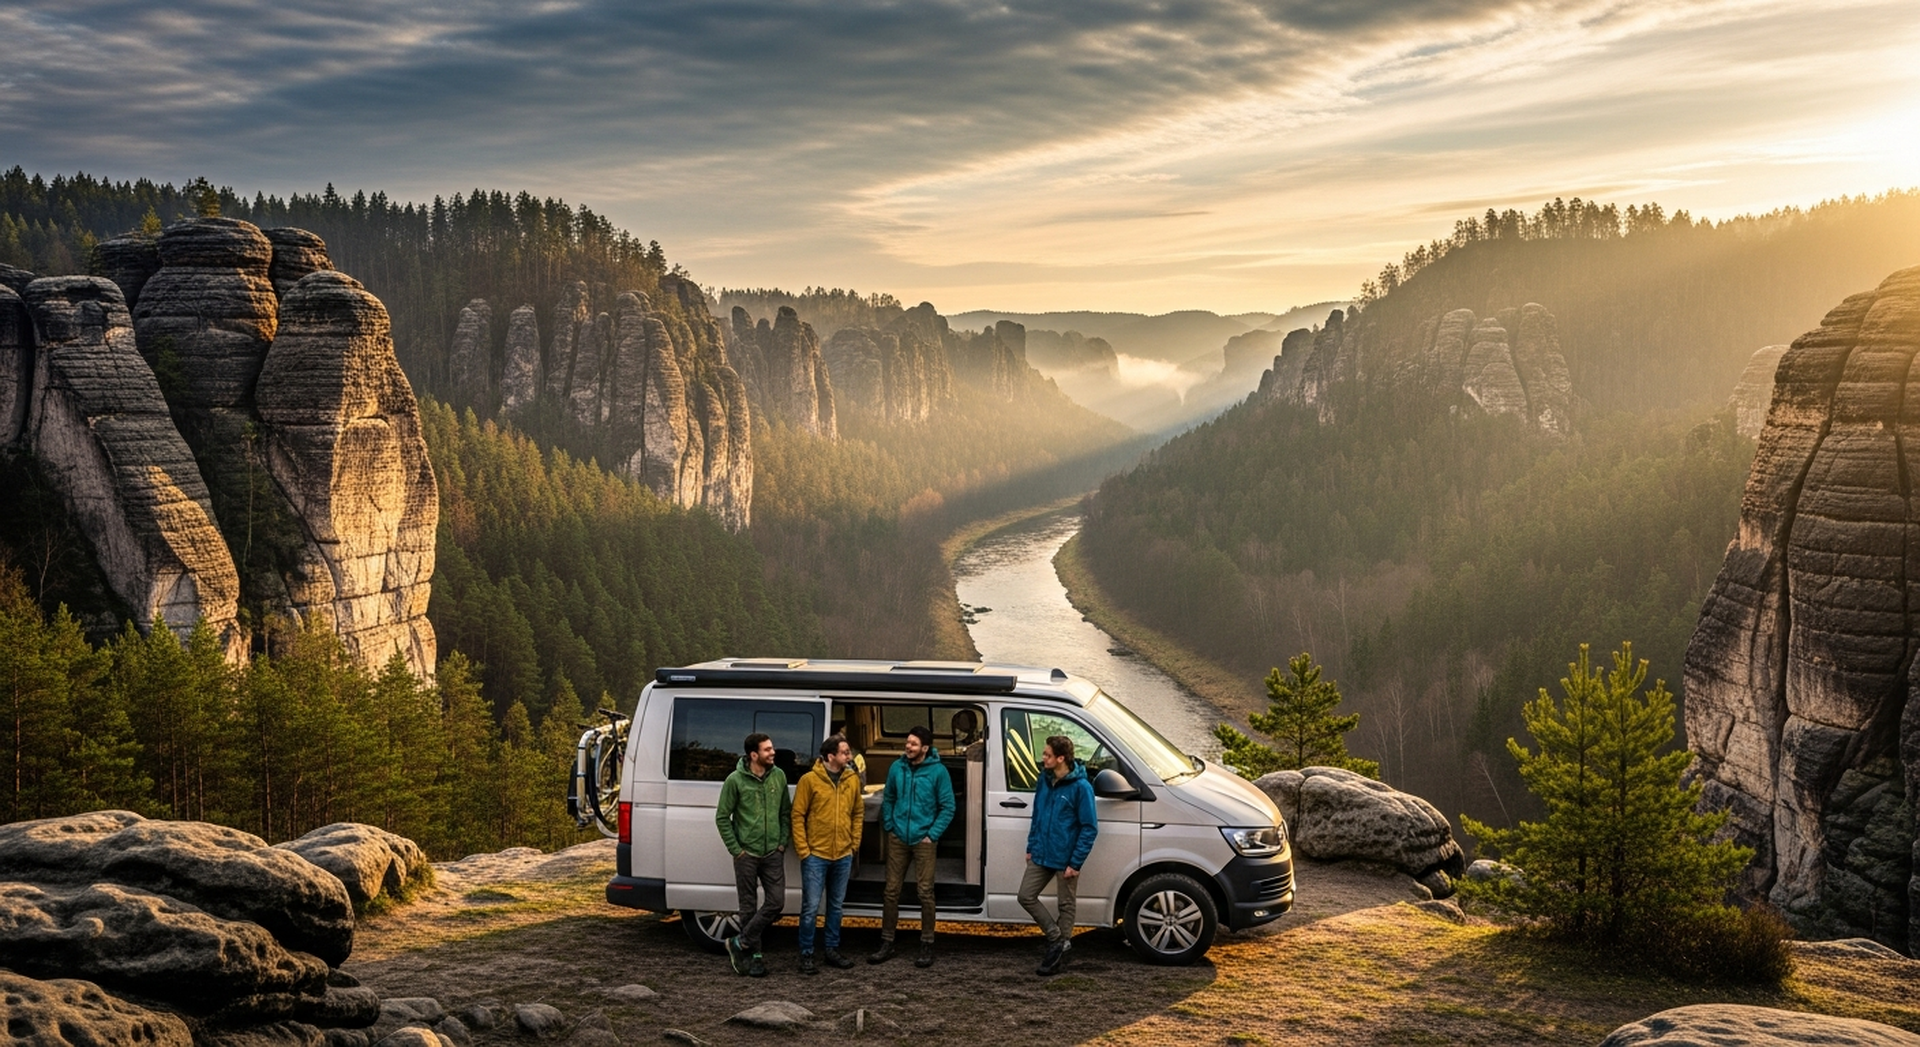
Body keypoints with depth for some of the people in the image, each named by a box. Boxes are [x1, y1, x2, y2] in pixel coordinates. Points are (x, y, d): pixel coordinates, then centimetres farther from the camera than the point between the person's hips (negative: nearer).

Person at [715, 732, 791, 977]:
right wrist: (736, 849, -7)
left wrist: (783, 843, 2)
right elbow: (722, 817, -4)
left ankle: (740, 943, 10)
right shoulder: (736, 780, -9)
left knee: (776, 902, -3)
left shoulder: (779, 776, 2)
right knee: (749, 907, 4)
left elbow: (786, 812, 10)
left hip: (773, 854, 3)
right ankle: (754, 955, 16)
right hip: (747, 855, -3)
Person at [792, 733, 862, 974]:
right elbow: (797, 816, -7)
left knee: (836, 906, 15)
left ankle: (832, 950, 26)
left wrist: (855, 843, 6)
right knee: (811, 907, -2)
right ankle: (806, 956, 7)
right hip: (815, 855, -5)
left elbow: (858, 812, 12)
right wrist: (803, 850, -10)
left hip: (843, 855, 5)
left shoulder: (853, 779, 3)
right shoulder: (809, 780, -10)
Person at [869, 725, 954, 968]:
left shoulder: (938, 771, -8)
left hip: (923, 840, -3)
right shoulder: (897, 767, 2)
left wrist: (932, 834, -8)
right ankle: (887, 943, 14)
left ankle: (927, 946, 9)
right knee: (891, 890, 5)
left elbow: (947, 808, -4)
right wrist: (889, 826, 4)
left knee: (925, 892, -1)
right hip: (898, 838, 3)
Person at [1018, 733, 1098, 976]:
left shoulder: (1080, 787, -17)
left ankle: (1058, 958, 19)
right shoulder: (1044, 780, 3)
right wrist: (1031, 847, 11)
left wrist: (1076, 863, -17)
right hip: (1041, 856, 7)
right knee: (1026, 896, 4)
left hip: (1065, 859, -7)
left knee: (1066, 905, 7)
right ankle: (1057, 939, 15)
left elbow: (1089, 828, -16)